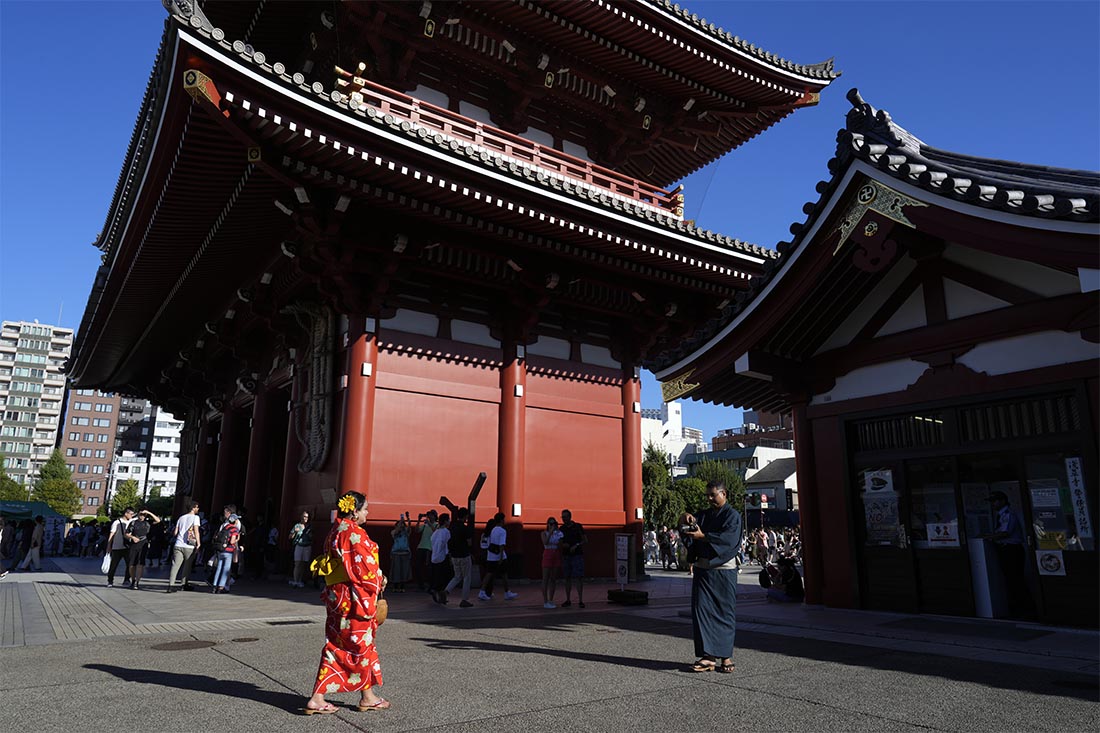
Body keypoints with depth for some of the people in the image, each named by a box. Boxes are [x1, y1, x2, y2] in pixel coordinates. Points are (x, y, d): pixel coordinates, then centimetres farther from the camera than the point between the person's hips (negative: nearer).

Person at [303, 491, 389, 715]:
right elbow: (364, 567, -18)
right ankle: (368, 697, 19)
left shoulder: (335, 532, 11)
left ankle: (317, 699, 13)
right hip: (354, 597, -9)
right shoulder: (354, 533, -18)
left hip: (335, 595, 9)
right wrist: (378, 582, -2)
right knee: (361, 644, 5)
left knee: (335, 645, 13)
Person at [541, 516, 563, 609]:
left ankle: (551, 601, 14)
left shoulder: (558, 533, 8)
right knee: (546, 579, -4)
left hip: (557, 557, 4)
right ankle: (545, 602, -2)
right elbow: (545, 542, -18)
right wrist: (550, 532, -20)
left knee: (553, 579, 6)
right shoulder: (544, 533, 0)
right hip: (547, 556, -4)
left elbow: (561, 546, 11)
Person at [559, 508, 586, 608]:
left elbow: (586, 541, -3)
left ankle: (580, 601, -5)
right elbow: (559, 542, 16)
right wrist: (563, 545, -7)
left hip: (577, 555, -3)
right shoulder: (562, 529, 7)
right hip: (566, 556, 4)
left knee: (579, 577, -8)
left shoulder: (578, 526, -2)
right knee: (567, 578, 5)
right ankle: (568, 600, 13)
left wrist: (576, 546, -17)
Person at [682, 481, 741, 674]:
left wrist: (703, 536, -24)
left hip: (723, 571, -5)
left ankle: (725, 656, 11)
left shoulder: (733, 515, -3)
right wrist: (687, 521, -13)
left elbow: (729, 538, -18)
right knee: (701, 610, -1)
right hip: (702, 569, 5)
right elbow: (692, 532, 8)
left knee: (725, 612, 2)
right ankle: (707, 656, 2)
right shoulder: (705, 515, 15)